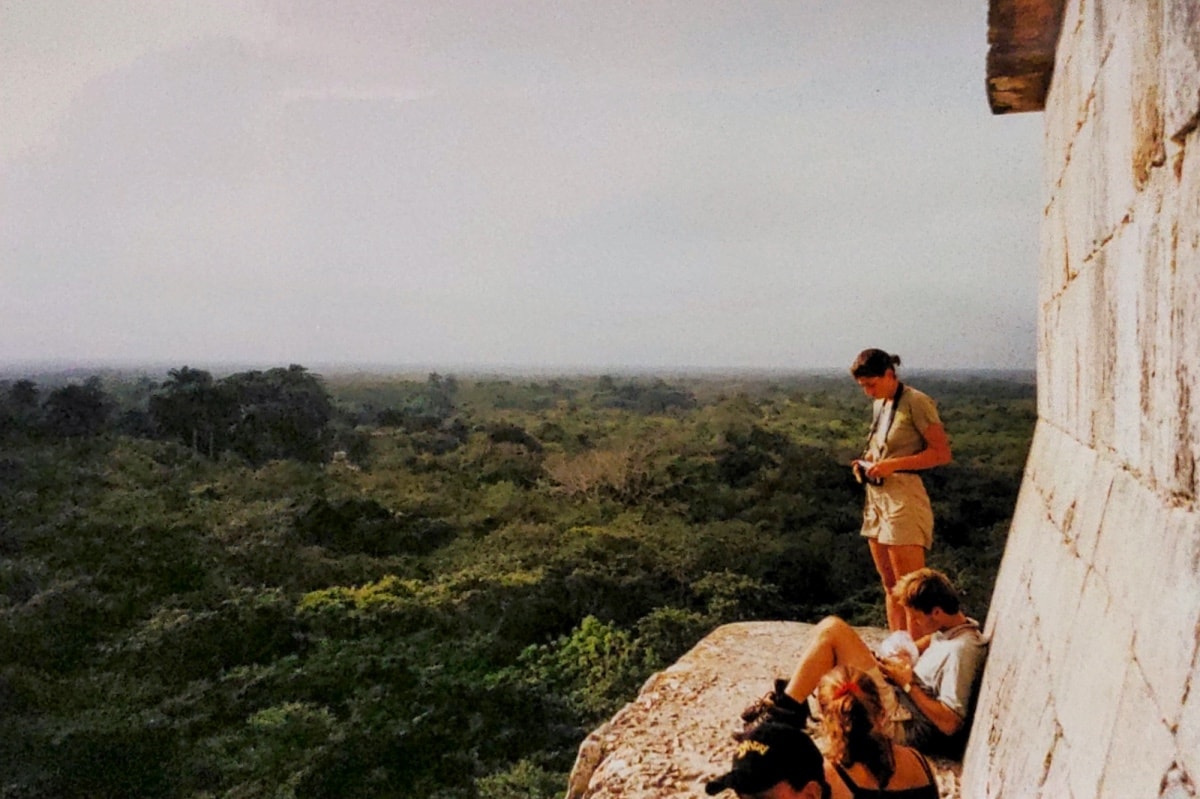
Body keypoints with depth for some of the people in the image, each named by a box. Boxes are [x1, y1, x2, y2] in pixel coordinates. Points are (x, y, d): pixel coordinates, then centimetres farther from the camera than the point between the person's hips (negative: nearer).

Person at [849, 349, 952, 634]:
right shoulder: (880, 405, 14)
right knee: (890, 586, 13)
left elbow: (942, 453, -13)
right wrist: (867, 462, 7)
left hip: (903, 497, -9)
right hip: (876, 496, 9)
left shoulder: (916, 402, -10)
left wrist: (892, 465, -19)